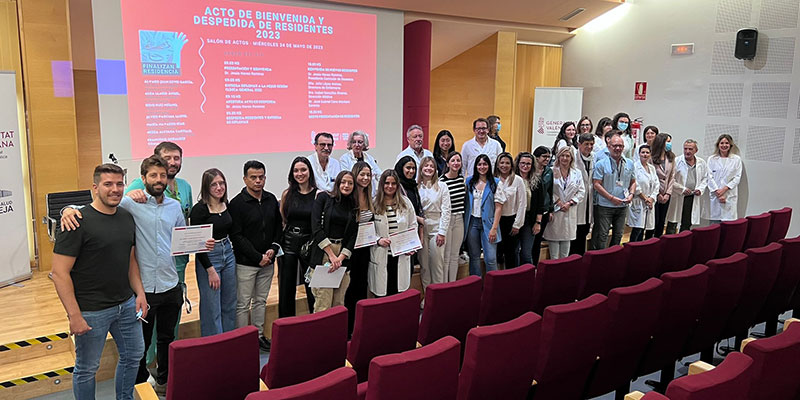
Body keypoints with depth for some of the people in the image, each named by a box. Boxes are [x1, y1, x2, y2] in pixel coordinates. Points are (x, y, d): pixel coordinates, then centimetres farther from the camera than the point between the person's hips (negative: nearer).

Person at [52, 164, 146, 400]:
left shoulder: (127, 218, 5)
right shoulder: (78, 222, -16)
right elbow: (60, 273, -18)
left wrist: (140, 293, 5)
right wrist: (74, 315, -20)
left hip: (126, 304, 7)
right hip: (92, 310, -7)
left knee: (134, 355, 20)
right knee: (87, 369, 9)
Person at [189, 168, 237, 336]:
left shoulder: (227, 205, 5)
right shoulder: (200, 209, -14)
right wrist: (210, 270, -16)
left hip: (228, 254, 7)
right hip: (208, 258, -7)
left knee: (230, 305, 14)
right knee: (212, 309, 1)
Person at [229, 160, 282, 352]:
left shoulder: (271, 199, 7)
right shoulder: (237, 203, -11)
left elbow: (278, 227, 14)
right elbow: (237, 236, -13)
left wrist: (274, 248, -3)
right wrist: (257, 257, -15)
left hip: (267, 261, 6)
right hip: (245, 263, -6)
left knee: (261, 301, 16)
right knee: (243, 304, 2)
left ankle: (259, 336, 28)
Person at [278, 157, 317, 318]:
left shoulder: (319, 194, -3)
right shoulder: (287, 194, 4)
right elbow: (280, 220, 11)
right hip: (288, 243, 2)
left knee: (312, 288, 6)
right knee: (286, 289, 8)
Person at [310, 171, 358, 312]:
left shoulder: (353, 206, 13)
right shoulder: (323, 197, 2)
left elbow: (353, 235, 9)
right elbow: (316, 227, -7)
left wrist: (341, 257, -6)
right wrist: (332, 255, -11)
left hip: (343, 253, 4)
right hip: (323, 252, -4)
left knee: (339, 304, 5)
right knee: (323, 305, -8)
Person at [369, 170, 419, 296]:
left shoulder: (405, 202, 7)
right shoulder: (374, 204, -2)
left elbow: (413, 225, 12)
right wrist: (378, 240, -14)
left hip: (401, 256, 2)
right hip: (381, 256, -2)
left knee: (399, 293, 6)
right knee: (381, 293, 3)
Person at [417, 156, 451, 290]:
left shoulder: (442, 186, 3)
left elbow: (446, 211, -1)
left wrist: (442, 232, -7)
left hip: (436, 228, -1)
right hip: (421, 228, 1)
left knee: (437, 263, 0)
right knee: (424, 264, 6)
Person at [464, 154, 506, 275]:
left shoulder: (495, 183, -1)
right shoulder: (469, 181, 8)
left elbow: (498, 207, -4)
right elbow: (465, 203, 10)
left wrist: (494, 228, -11)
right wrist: (464, 223, 1)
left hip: (488, 223, -3)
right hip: (472, 223, 3)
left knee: (491, 258, -6)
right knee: (474, 256, 8)